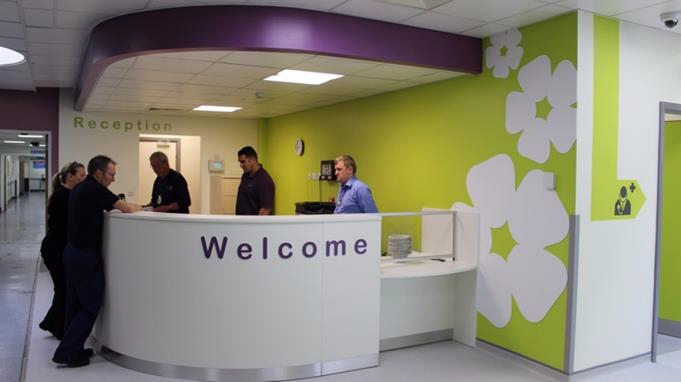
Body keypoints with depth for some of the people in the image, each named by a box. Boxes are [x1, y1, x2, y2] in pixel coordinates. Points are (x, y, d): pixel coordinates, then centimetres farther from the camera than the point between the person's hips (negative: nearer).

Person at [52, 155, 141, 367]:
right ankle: (65, 352, 2)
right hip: (86, 255, -9)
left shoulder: (81, 188, 12)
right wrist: (136, 207, 5)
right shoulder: (94, 189, -17)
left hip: (73, 251, 9)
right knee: (90, 306, -1)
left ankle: (72, 348, 21)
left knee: (75, 303, 14)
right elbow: (127, 209, -17)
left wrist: (129, 207, 9)